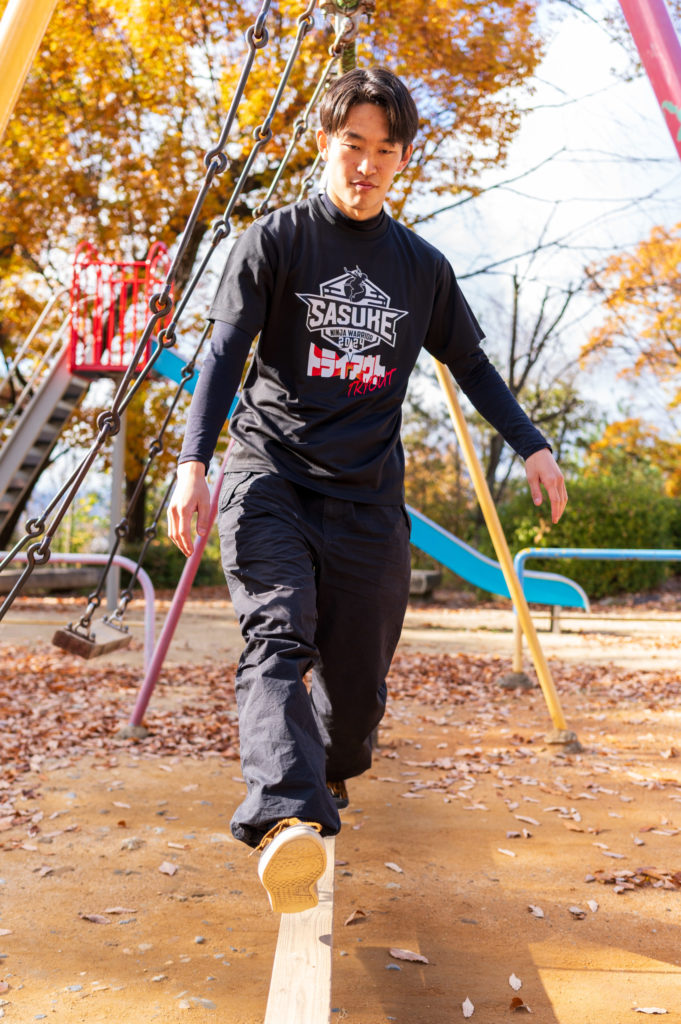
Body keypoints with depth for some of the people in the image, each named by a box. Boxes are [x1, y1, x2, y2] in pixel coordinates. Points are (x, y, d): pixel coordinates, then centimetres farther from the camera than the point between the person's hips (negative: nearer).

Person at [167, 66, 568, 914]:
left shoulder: (422, 267, 14)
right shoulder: (276, 240, 4)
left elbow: (471, 364, 23)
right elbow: (226, 350, -7)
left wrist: (531, 445, 16)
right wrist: (194, 461, -20)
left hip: (366, 497, 3)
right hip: (270, 474, -2)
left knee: (356, 679, 6)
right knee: (277, 638, -24)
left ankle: (328, 776, 35)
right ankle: (286, 820, -38)